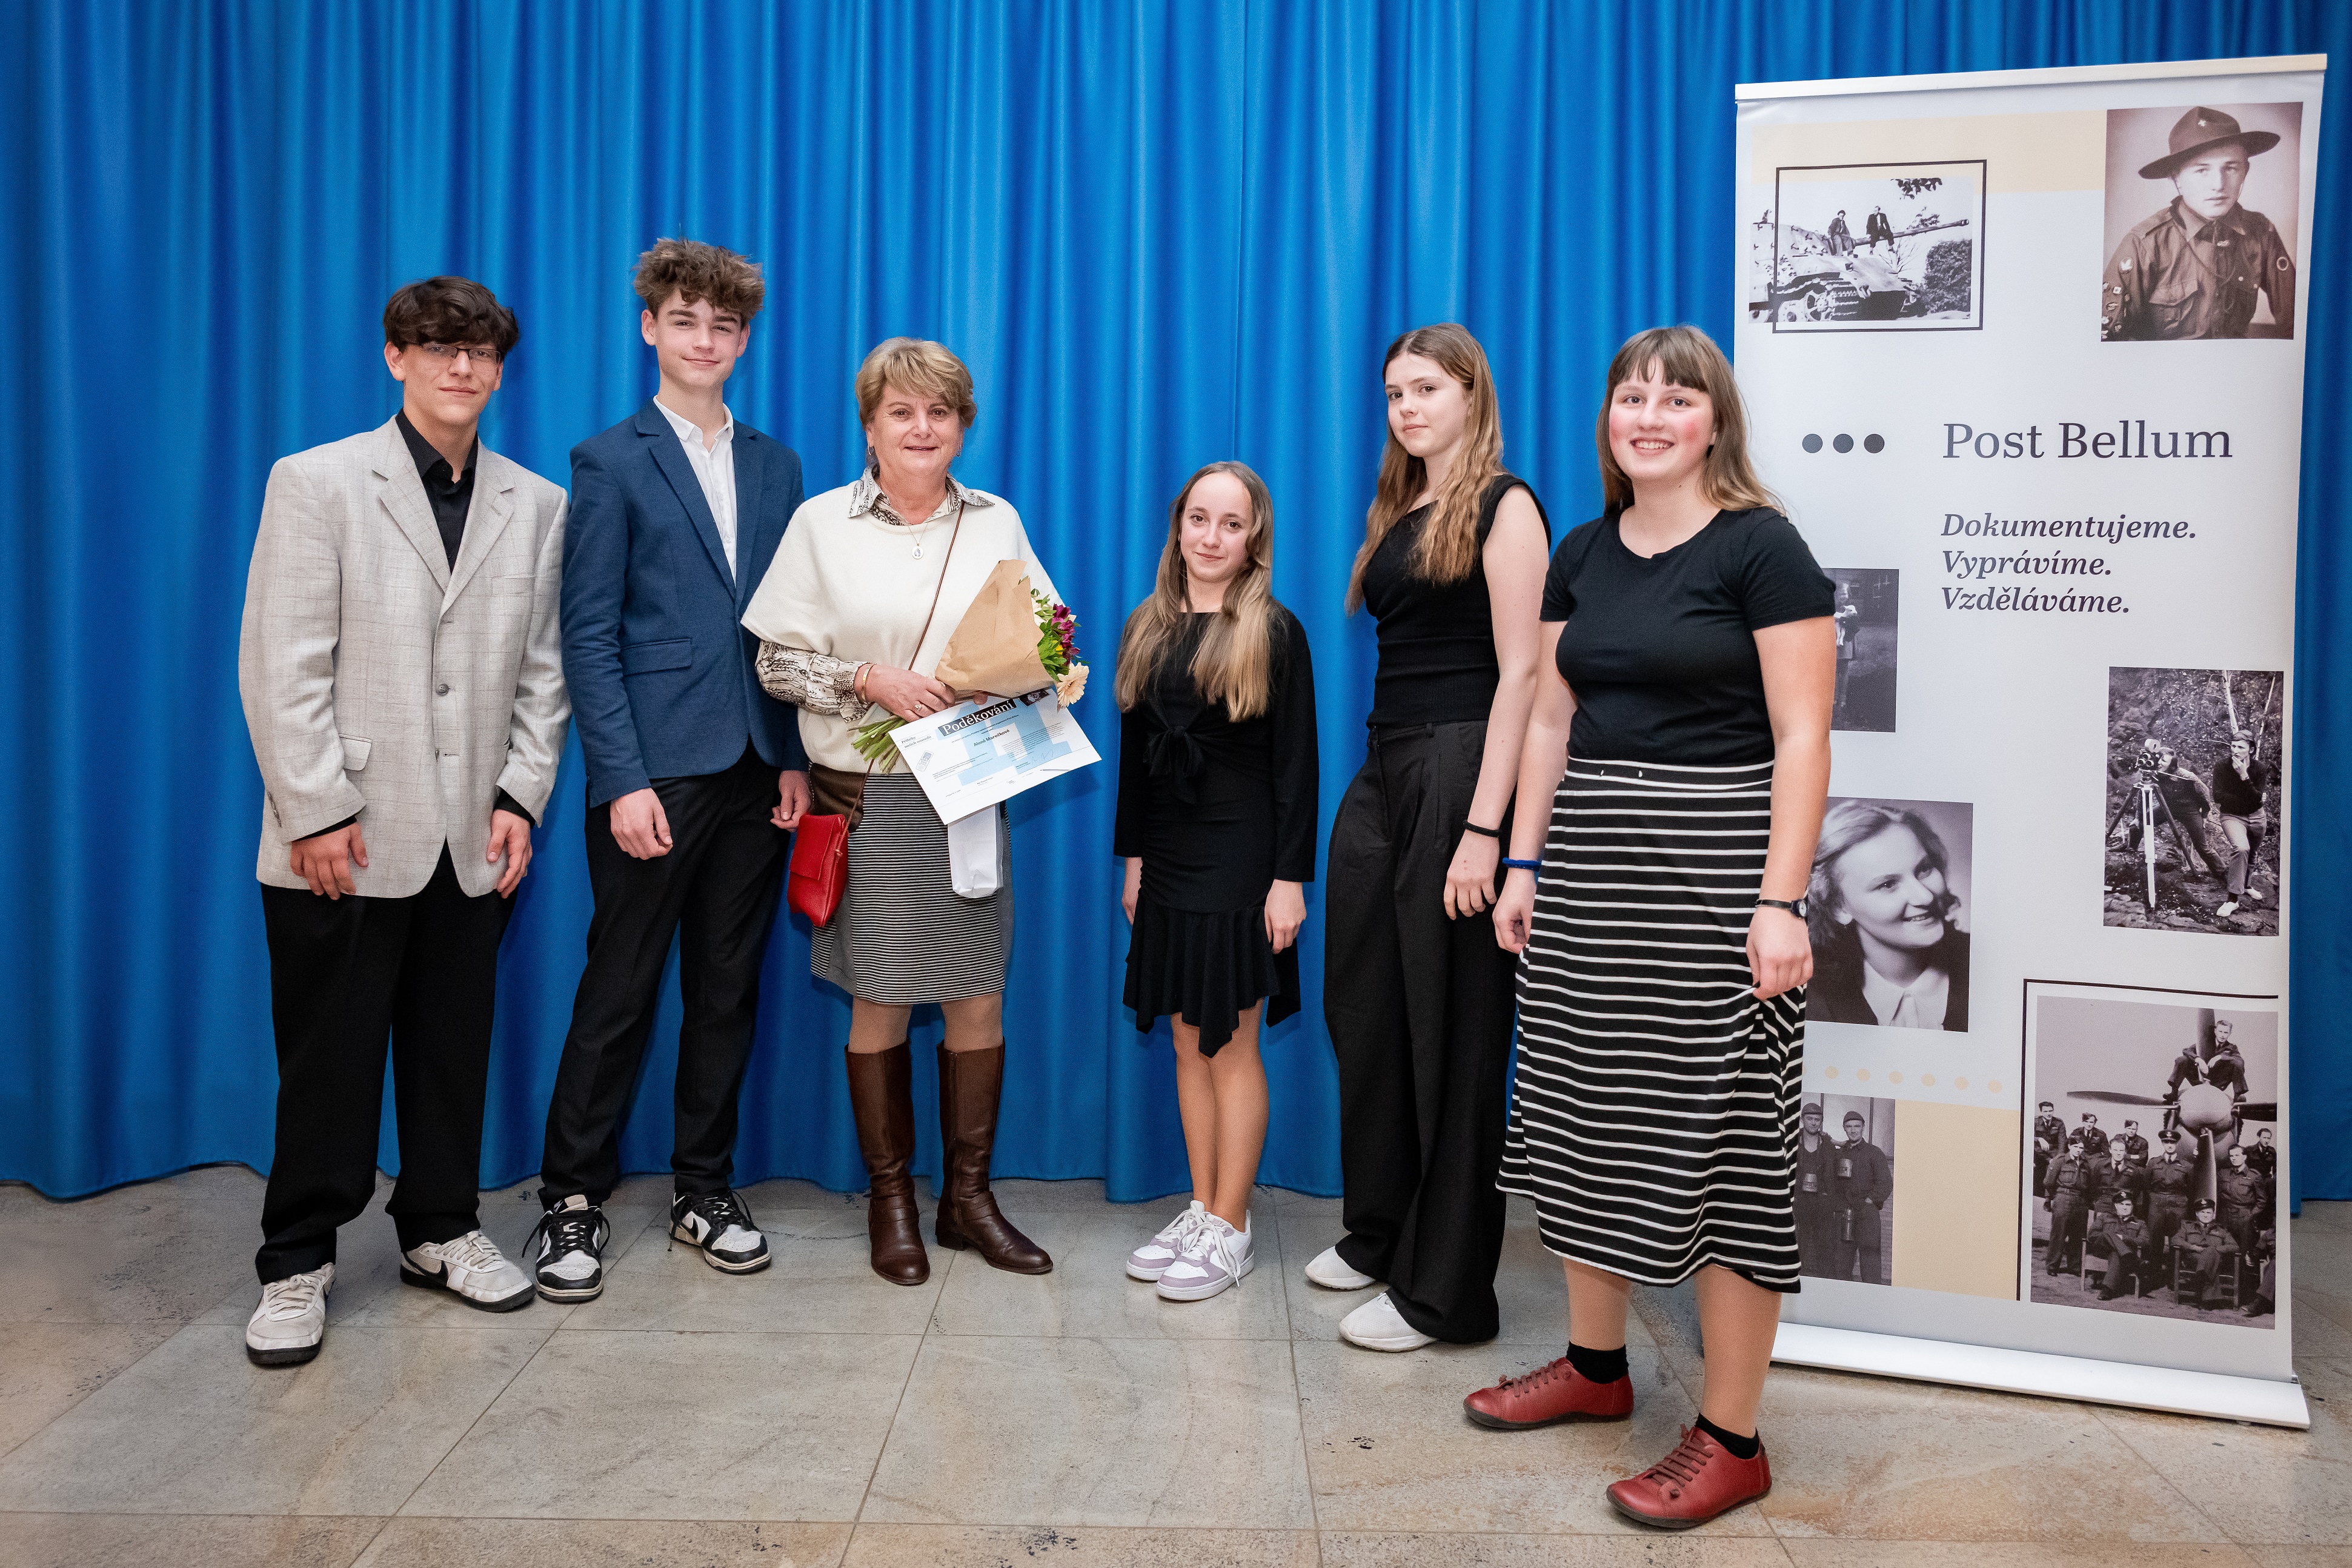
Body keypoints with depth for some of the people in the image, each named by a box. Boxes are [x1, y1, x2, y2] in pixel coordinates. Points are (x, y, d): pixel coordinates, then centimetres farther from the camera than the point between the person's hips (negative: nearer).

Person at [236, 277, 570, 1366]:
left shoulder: (537, 504, 10)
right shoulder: (317, 483, 0)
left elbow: (543, 670, 9)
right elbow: (282, 665, -6)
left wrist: (520, 798, 0)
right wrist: (318, 813, -12)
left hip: (473, 838, 3)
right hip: (342, 837, -3)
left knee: (453, 1042, 12)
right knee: (327, 1053, 5)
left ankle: (441, 1230, 29)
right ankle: (297, 1264, 20)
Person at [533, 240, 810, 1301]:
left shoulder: (775, 465, 14)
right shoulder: (610, 463, 1)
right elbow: (588, 635, -5)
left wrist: (796, 758, 4)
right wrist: (624, 780, -13)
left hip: (753, 773, 4)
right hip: (655, 774, -4)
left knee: (728, 988, 11)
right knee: (619, 991, 2)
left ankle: (704, 1188, 24)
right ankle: (573, 1202, 16)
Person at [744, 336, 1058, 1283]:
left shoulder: (997, 522, 9)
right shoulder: (822, 523, 2)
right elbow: (777, 662, 0)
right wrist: (870, 681, -15)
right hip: (867, 791, -2)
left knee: (979, 991, 4)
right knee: (880, 998, 4)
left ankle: (968, 1197, 20)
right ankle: (890, 1203, 21)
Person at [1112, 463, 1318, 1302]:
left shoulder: (1275, 634, -6)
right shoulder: (1148, 629, 9)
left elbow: (1296, 766, -9)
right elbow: (1135, 752, 12)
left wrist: (1289, 877, -13)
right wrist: (1134, 857, 10)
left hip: (1240, 863, -5)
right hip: (1169, 863, 5)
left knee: (1232, 1048, 2)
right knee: (1188, 1044, 12)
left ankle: (1231, 1228, 13)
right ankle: (1200, 1209, 23)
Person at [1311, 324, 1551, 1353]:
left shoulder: (1502, 506, -6)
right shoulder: (1397, 513, 17)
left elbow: (1520, 671, -14)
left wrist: (1485, 827, -21)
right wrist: (1381, 781, 11)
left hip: (1458, 773, -8)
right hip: (1383, 774, 8)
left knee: (1450, 1030, -1)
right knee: (1362, 1010, 13)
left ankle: (1443, 1290, 12)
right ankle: (1377, 1233, 32)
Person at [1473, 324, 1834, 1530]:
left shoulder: (1760, 549, -6)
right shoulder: (1583, 554, 13)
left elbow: (1801, 739, -11)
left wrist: (1780, 900, -17)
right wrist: (1523, 862, 10)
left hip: (1709, 872, -6)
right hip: (1590, 868, 7)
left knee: (1715, 1138, -1)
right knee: (1587, 1115, 13)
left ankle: (1731, 1439, 12)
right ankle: (1595, 1364, 32)